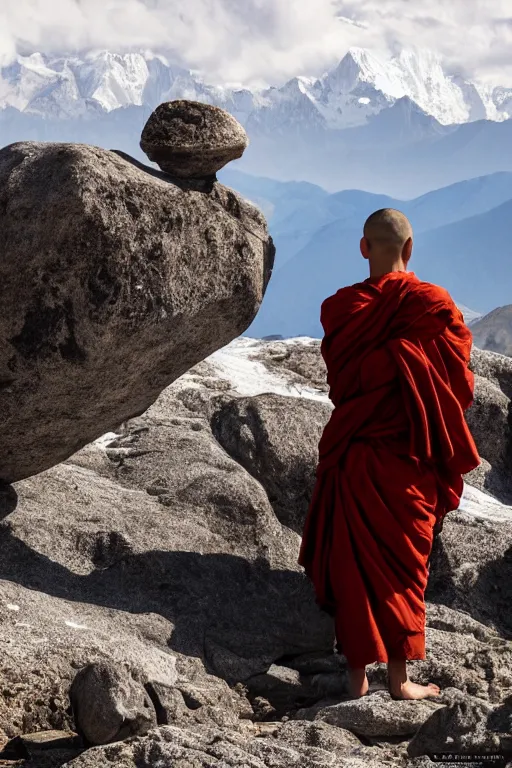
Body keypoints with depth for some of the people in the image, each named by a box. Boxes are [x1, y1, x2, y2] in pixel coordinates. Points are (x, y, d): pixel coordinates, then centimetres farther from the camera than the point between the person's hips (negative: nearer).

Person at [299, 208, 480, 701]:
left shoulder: (340, 308, -3)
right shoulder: (432, 304, -9)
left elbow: (337, 378, 6)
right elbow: (456, 383, -3)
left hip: (350, 454, 2)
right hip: (408, 458, -2)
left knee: (352, 562, 9)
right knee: (403, 562, 8)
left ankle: (356, 674, 14)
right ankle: (399, 678, 12)